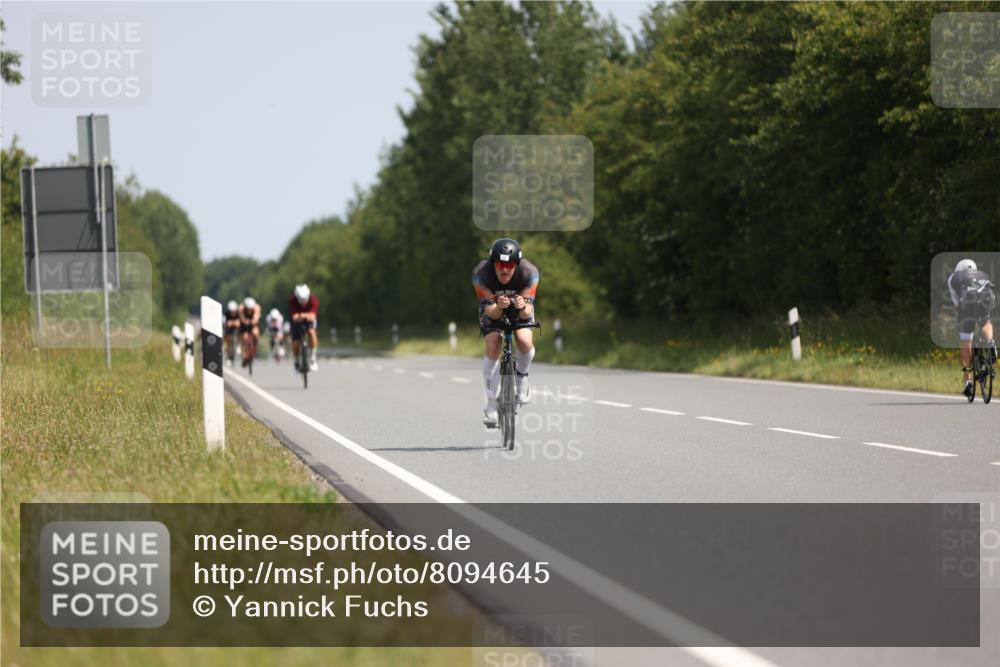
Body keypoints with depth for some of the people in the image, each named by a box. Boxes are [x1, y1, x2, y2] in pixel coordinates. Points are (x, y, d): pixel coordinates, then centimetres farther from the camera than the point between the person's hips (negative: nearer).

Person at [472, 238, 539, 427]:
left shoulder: (529, 273, -33)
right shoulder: (480, 273, -34)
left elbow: (528, 311, -33)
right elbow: (490, 311, -34)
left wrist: (523, 307, -57)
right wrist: (499, 307, -56)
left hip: (520, 311, 0)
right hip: (492, 308, 0)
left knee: (524, 341, -28)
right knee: (492, 348, -23)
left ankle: (522, 378, 5)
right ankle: (491, 405, -11)